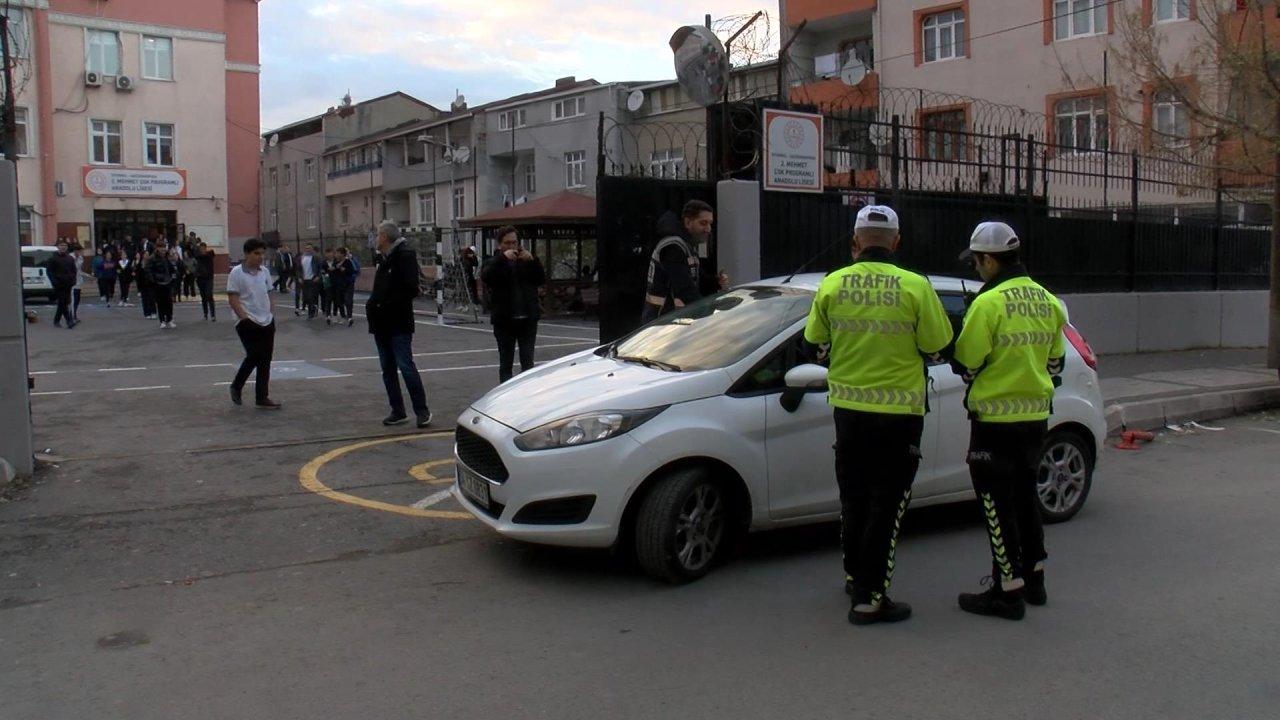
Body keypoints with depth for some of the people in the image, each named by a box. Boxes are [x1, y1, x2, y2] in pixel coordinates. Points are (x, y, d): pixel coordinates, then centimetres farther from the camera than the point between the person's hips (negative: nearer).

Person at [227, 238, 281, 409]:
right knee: (254, 356, -12)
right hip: (248, 323, -6)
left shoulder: (264, 272, 9)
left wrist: (270, 315, 11)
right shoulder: (237, 273, -9)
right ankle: (237, 386, 12)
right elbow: (233, 299, -12)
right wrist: (245, 318, -18)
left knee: (265, 360, 6)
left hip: (267, 322, 6)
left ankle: (262, 398, 12)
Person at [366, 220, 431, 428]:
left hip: (398, 324, -9)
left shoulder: (405, 255, -11)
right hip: (382, 323, 9)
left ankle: (422, 411, -2)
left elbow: (410, 289, -20)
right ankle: (398, 412, 17)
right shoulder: (385, 258, 17)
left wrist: (386, 305, -19)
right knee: (388, 369, 10)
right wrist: (372, 304, 5)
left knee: (406, 366, -10)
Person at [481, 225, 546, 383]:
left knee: (527, 361, 1)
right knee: (505, 363, 6)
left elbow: (542, 280, 1)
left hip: (528, 319, 2)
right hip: (504, 320, -2)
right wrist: (503, 258, -25)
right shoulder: (494, 263, 4)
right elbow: (486, 276, -17)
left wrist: (532, 261, -13)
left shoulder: (526, 261, 12)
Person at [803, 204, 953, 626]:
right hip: (899, 412, -3)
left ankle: (855, 576, 32)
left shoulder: (831, 285, -5)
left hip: (848, 407, 4)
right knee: (887, 504, 4)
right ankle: (870, 598, 4)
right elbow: (937, 347, -7)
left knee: (854, 497, 19)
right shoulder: (915, 287, -13)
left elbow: (814, 340, 7)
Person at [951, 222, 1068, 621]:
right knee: (1025, 496, 21)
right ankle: (1034, 579, 31)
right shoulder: (1048, 301, 7)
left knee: (998, 505, 1)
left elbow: (965, 364, -15)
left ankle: (1009, 591, 6)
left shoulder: (989, 303, -18)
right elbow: (1055, 361, 14)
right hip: (1036, 416, 8)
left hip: (996, 420, -8)